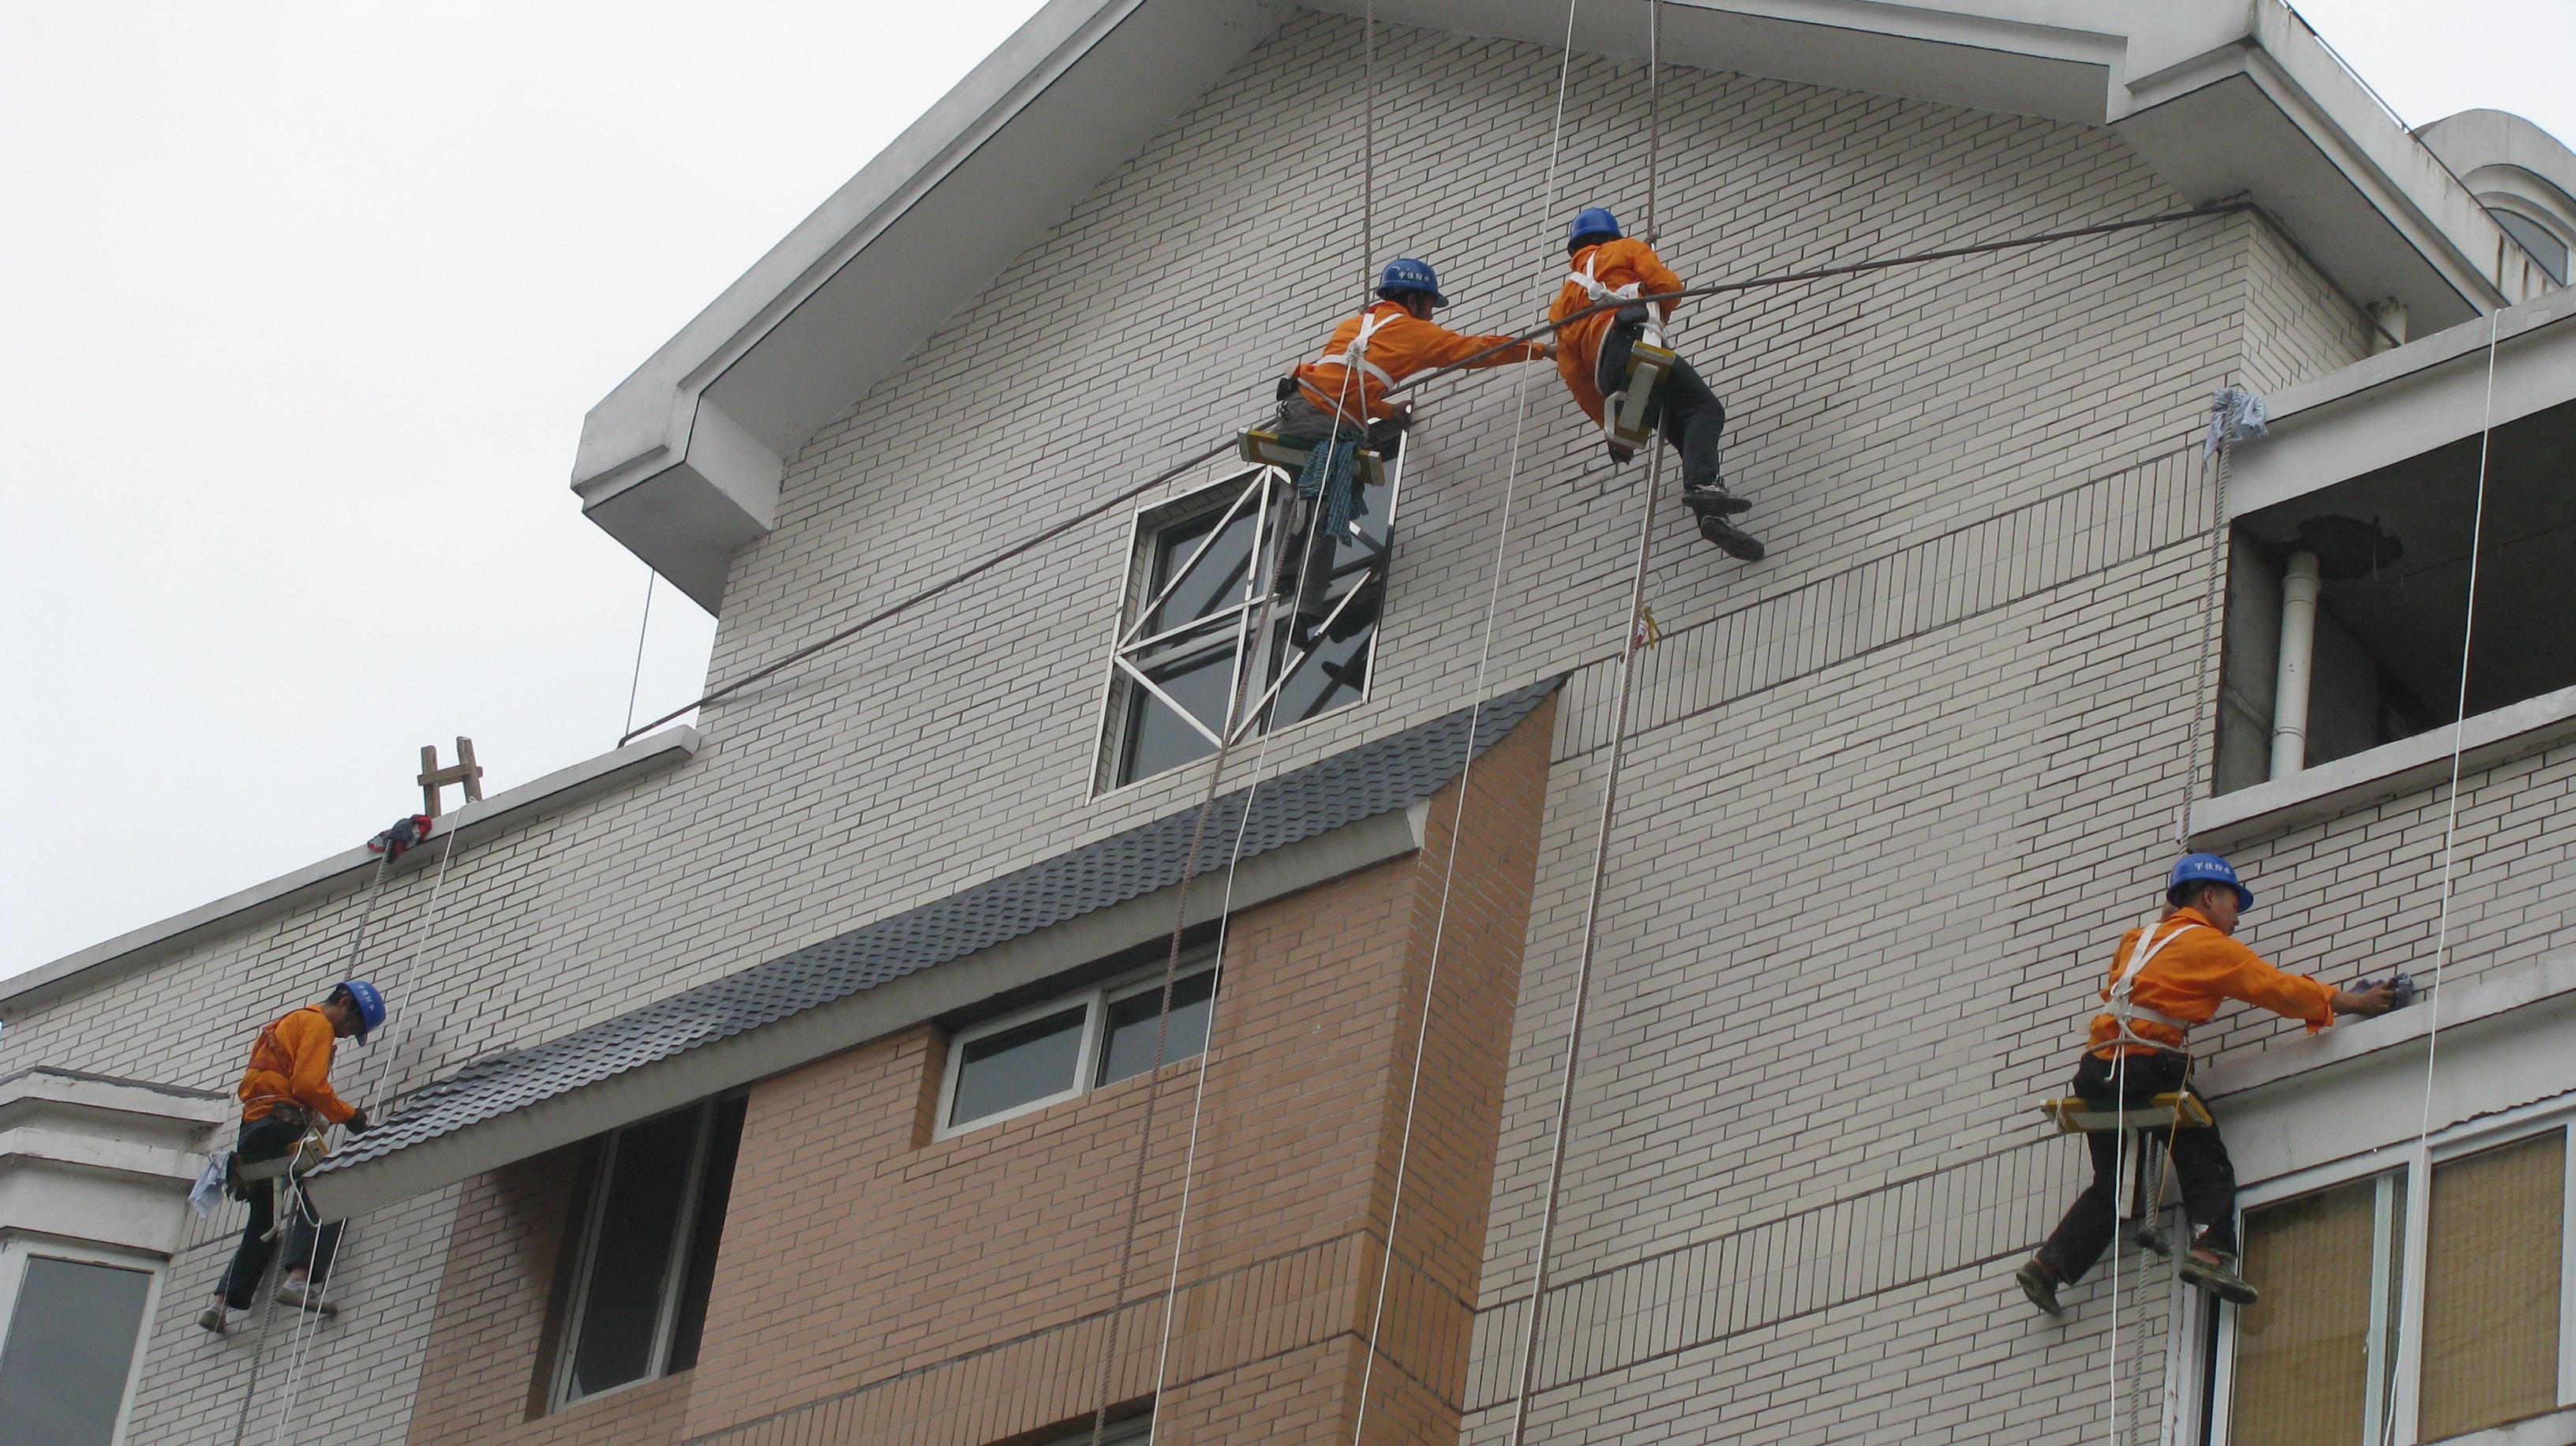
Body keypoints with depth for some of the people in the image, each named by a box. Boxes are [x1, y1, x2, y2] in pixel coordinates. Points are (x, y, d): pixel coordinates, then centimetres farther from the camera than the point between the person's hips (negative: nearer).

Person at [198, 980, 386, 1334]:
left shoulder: (290, 1023, 32)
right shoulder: (317, 1024, 0)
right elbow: (309, 1085, -14)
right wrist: (350, 1115, -5)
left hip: (253, 1126, 10)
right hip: (280, 1126, -10)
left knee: (263, 1223, 15)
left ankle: (220, 1303, 9)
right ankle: (299, 1280, -36)